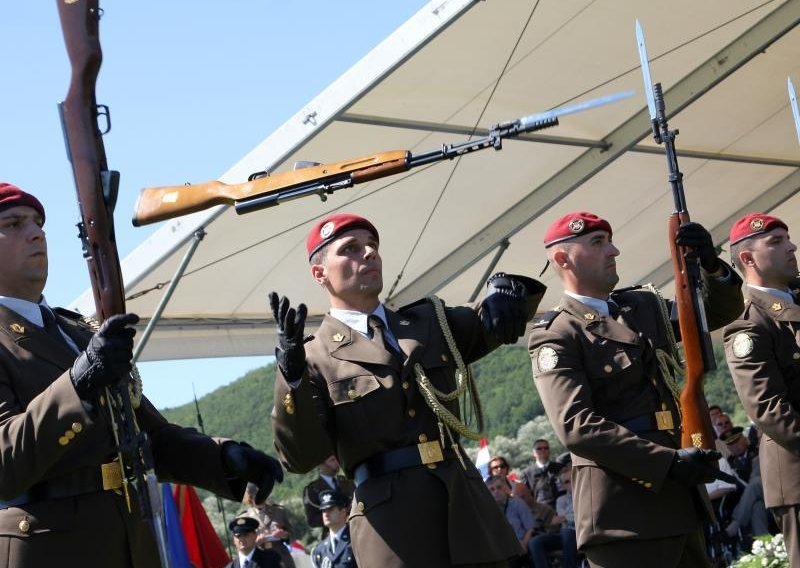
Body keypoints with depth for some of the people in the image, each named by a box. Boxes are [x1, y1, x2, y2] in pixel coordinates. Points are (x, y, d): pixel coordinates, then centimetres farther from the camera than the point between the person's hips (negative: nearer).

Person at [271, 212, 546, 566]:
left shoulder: (431, 322, 18)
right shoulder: (317, 358, 3)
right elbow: (299, 457, -8)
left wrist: (506, 289, 6)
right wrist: (292, 378, -22)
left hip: (466, 502, 5)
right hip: (390, 517, -5)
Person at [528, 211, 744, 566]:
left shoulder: (644, 307, 16)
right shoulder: (556, 336, -7)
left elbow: (724, 310, 21)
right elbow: (576, 426, -18)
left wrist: (710, 265, -1)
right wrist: (670, 461, -22)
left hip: (679, 498, 8)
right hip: (622, 509, -7)